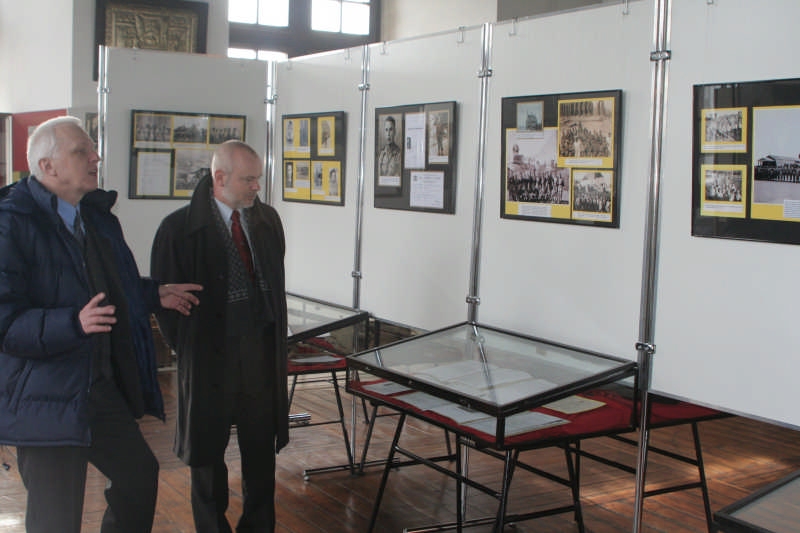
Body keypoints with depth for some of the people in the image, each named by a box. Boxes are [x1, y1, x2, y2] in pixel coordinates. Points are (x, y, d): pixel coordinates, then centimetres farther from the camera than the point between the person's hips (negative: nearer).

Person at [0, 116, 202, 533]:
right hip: (48, 398, -8)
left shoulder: (97, 215, 11)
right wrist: (72, 323, -34)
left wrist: (155, 295, 17)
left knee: (140, 474, 19)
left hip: (103, 386, 8)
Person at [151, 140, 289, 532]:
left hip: (261, 350, 4)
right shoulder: (180, 228, -11)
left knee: (261, 444, 12)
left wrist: (275, 335, 9)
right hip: (210, 356, -4)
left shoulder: (267, 219, 5)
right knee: (208, 447, 10)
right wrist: (188, 349, -4)